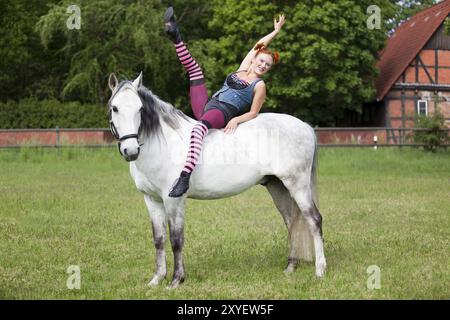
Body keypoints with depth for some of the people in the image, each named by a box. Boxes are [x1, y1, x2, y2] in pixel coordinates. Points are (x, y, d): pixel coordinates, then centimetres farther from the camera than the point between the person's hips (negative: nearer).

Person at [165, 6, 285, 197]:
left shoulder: (259, 85, 3)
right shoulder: (243, 69, 21)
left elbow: (253, 113, -4)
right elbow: (258, 46, 32)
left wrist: (236, 120, -22)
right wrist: (276, 31, 40)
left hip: (223, 113, -8)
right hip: (206, 107, 8)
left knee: (199, 127, -44)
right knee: (194, 69, 20)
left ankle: (185, 176, -62)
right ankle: (175, 36, 0)